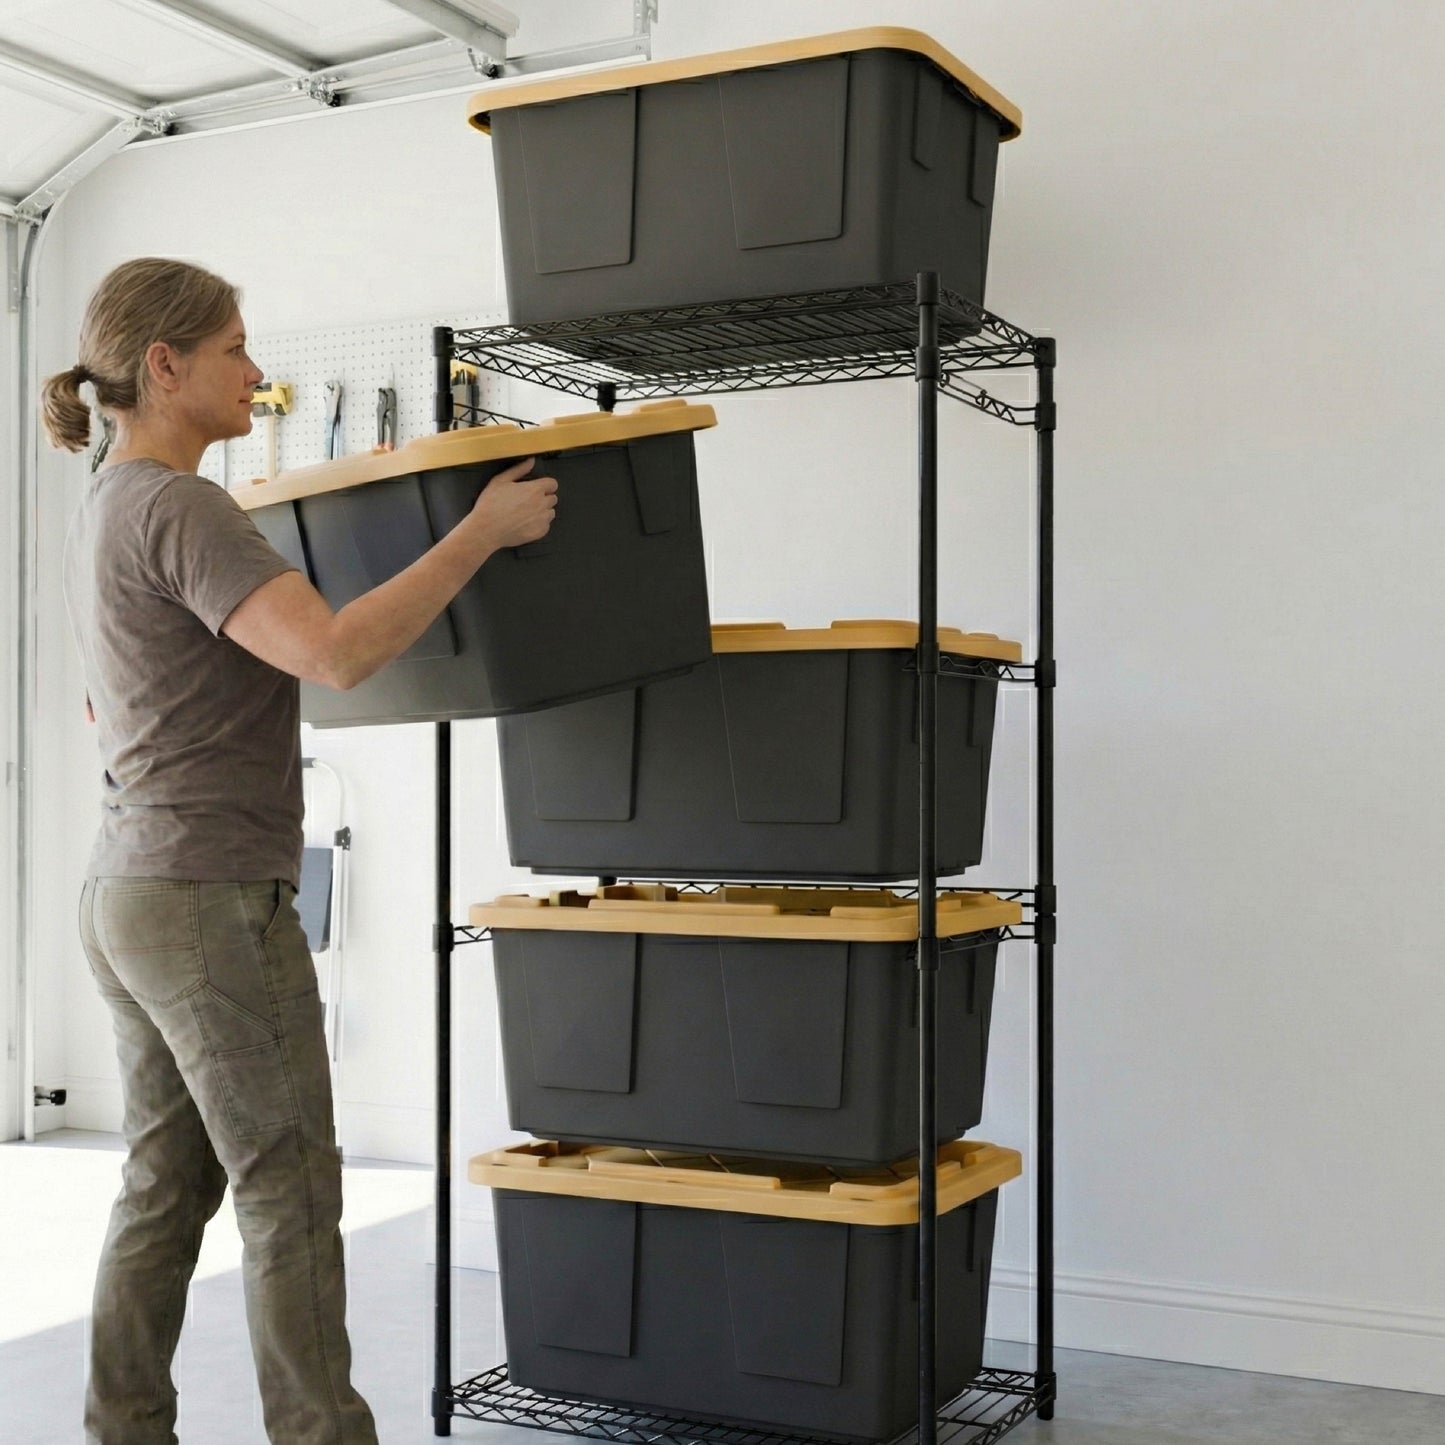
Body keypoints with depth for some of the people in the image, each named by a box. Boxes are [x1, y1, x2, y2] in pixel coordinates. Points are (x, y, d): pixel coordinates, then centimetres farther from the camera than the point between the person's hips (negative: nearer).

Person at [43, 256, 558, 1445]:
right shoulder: (179, 509, -16)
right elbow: (338, 653, -28)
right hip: (214, 902, -9)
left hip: (126, 899, 10)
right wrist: (481, 532, -19)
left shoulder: (103, 513, 15)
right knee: (291, 1196, -1)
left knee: (164, 1190, 13)